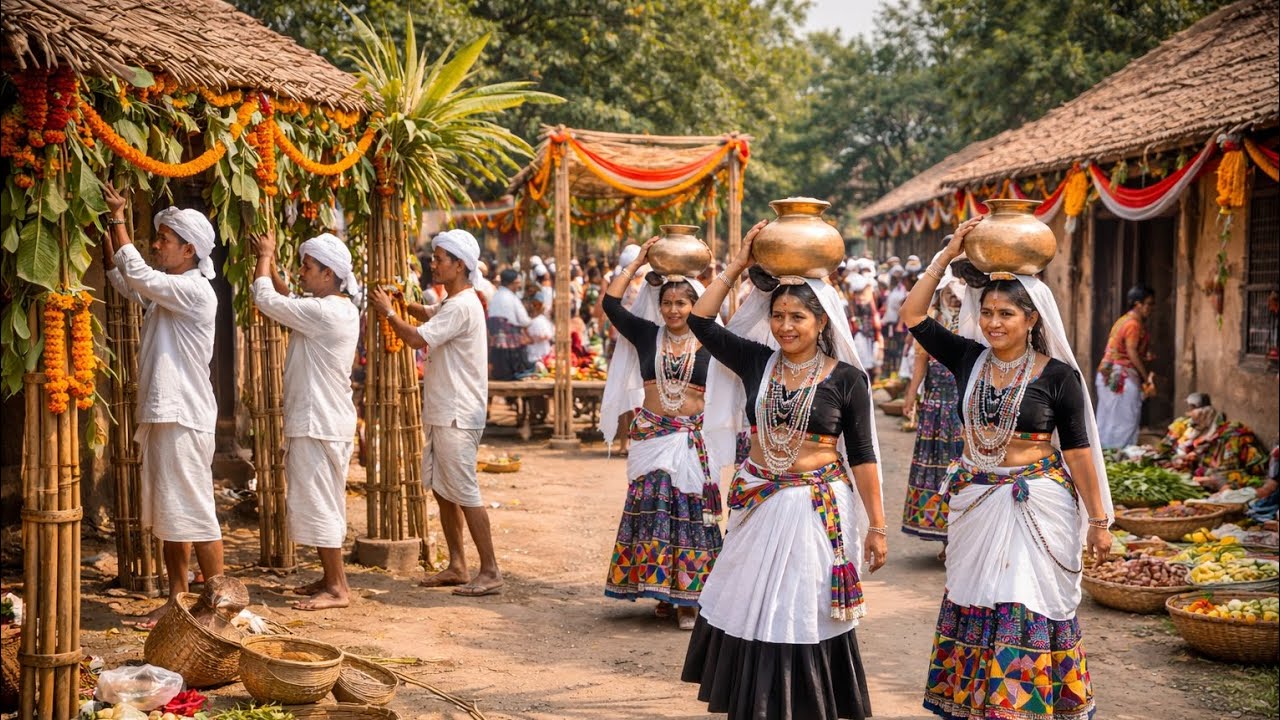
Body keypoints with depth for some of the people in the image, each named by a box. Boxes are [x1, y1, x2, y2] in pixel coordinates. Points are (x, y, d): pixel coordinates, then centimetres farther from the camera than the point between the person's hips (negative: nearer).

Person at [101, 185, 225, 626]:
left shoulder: (196, 291, -13)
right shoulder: (167, 292, 15)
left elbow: (138, 275, -21)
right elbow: (124, 281, 23)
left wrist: (118, 220, -13)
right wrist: (106, 231, 12)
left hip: (184, 418, -10)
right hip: (164, 416, 10)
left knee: (193, 513, -6)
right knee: (166, 515, 13)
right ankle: (177, 599, 20)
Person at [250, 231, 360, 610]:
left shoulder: (323, 312, -20)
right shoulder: (341, 309, 11)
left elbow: (266, 298, -16)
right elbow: (287, 300, 23)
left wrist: (264, 256, -1)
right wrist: (270, 263, 15)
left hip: (318, 424, -10)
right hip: (327, 420, 10)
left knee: (318, 504, -6)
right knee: (322, 504, 16)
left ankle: (338, 588, -2)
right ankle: (330, 577, 24)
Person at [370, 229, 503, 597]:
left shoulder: (462, 307, -17)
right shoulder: (452, 305, 17)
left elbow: (417, 338, -21)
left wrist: (387, 310, -9)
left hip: (457, 417, -11)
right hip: (441, 414, 11)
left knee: (463, 491, -8)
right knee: (441, 489, 13)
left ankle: (490, 571, -4)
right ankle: (457, 567, 20)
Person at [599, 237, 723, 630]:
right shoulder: (646, 335, 7)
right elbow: (611, 302, 1)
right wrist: (638, 261, 2)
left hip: (693, 439, -1)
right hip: (651, 436, 1)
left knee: (690, 510, -1)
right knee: (651, 508, 0)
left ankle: (687, 597, 6)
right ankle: (660, 589, 11)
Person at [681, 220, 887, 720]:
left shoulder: (847, 378, -6)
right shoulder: (756, 362, 2)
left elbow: (861, 455, -3)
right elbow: (701, 320, 1)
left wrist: (876, 525, -3)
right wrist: (739, 264, 0)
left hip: (816, 510, -3)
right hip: (758, 506, 3)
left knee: (803, 615, 4)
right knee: (753, 612, 10)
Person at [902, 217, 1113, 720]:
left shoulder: (1057, 374, -7)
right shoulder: (968, 358, 2)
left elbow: (1078, 450, -5)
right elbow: (913, 315, -1)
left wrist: (1098, 521, -4)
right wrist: (949, 254, -4)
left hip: (1037, 506, -4)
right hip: (974, 503, 4)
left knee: (1027, 610, -1)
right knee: (974, 606, 11)